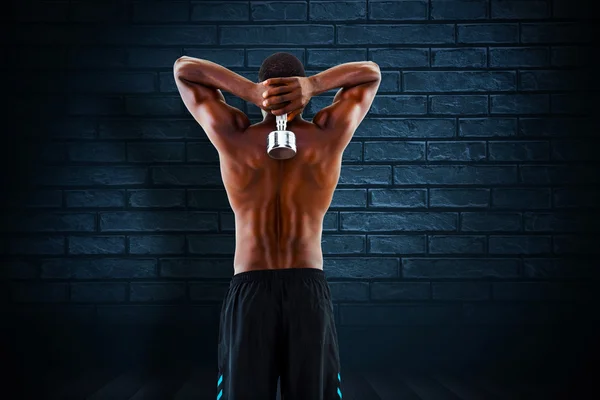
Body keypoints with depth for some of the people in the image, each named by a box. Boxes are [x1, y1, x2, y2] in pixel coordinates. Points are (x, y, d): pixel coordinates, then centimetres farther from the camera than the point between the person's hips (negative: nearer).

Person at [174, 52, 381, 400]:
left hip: (249, 291, 0)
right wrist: (315, 84, -6)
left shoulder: (233, 135, -2)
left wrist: (249, 91, -7)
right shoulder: (329, 134, -1)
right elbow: (371, 72, 13)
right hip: (310, 291, 1)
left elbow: (184, 68, 9)